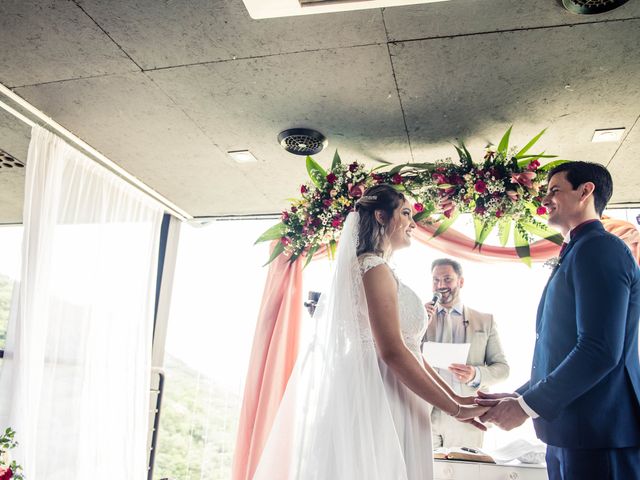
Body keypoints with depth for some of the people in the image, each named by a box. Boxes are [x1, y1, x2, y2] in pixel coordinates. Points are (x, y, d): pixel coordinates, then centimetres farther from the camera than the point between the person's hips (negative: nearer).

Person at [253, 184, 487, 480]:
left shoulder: (379, 270, 18)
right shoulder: (374, 267, -12)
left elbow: (408, 349, 16)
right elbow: (392, 352, -20)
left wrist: (455, 396, 11)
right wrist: (454, 408, -13)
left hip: (389, 404, 9)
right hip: (378, 403, -9)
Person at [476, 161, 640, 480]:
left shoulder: (598, 248, -13)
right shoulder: (576, 253, 17)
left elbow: (601, 351, -23)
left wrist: (527, 405, -16)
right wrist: (518, 395, 10)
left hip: (598, 434, -9)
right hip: (568, 433, 9)